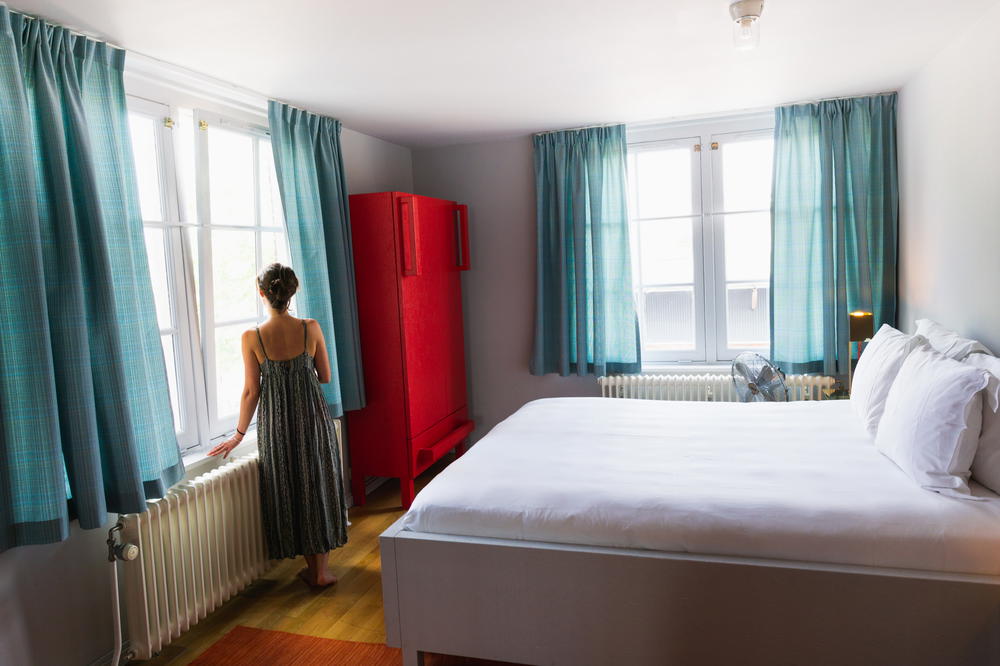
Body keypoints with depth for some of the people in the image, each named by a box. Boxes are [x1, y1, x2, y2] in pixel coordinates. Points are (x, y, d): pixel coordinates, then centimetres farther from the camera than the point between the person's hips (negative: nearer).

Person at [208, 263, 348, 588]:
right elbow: (325, 377, 0)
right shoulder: (311, 328, -9)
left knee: (288, 489, 14)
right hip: (313, 417, 1)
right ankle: (320, 570, 19)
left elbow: (251, 392, -7)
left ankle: (313, 567, 25)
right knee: (317, 485, 13)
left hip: (276, 424, 0)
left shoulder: (252, 338, -12)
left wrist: (239, 434, 6)